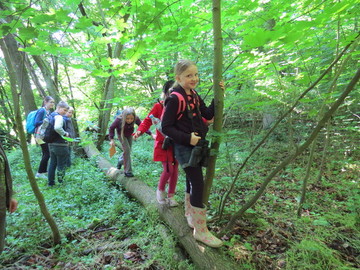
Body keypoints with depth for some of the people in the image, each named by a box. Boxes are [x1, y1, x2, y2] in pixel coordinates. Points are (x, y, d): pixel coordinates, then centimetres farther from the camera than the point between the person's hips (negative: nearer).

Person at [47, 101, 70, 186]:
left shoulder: (50, 116, 14)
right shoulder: (59, 117, -17)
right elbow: (57, 128, -36)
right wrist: (65, 134, -21)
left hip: (51, 144, 9)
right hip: (60, 145, -9)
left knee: (52, 163, 17)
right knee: (62, 164, 4)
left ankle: (50, 182, 24)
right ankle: (60, 181, 13)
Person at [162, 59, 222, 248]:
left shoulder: (194, 96, 9)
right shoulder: (175, 99, -16)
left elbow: (208, 114, 9)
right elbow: (166, 127, -15)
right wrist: (187, 138, -21)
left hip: (196, 146, 8)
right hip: (184, 148, -8)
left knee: (192, 182, 20)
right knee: (198, 185, -7)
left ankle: (190, 215, 40)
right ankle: (201, 231, 8)